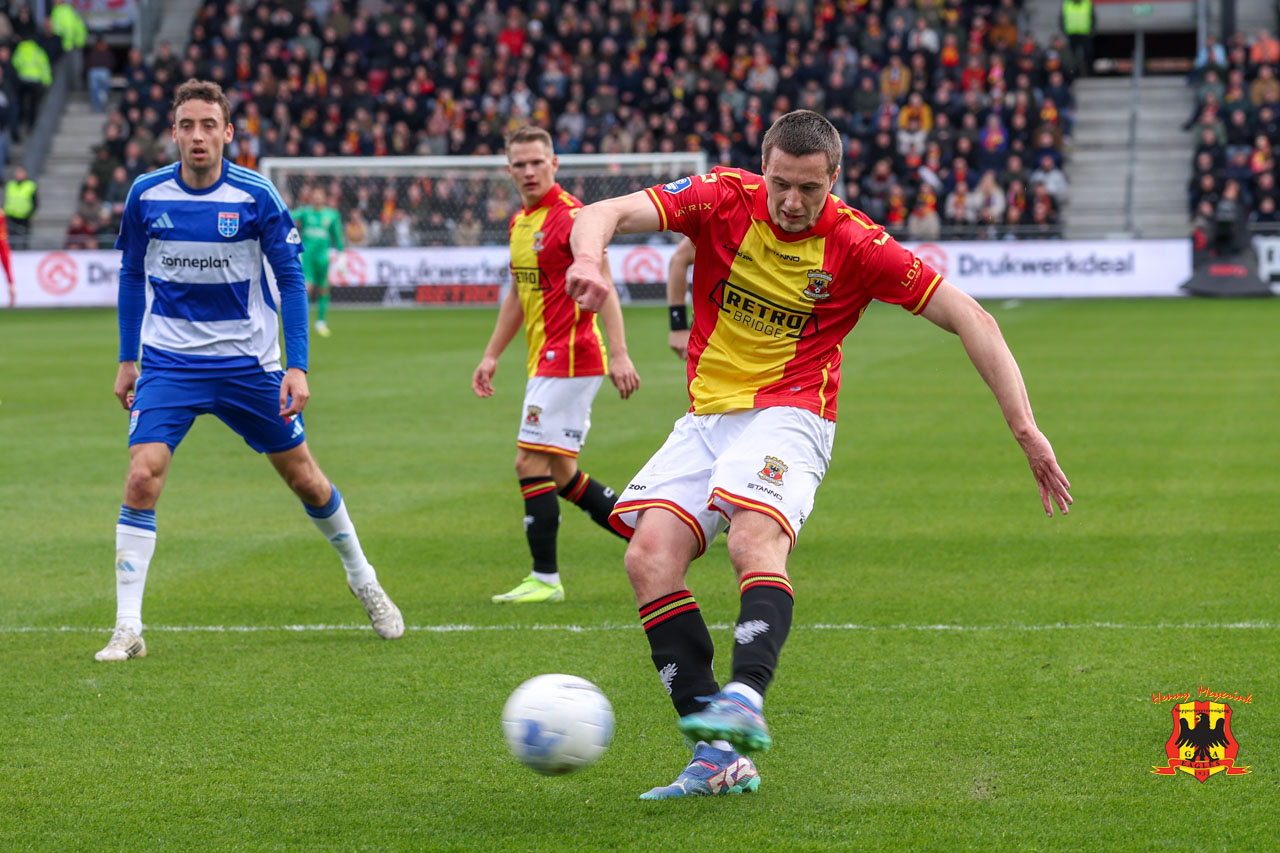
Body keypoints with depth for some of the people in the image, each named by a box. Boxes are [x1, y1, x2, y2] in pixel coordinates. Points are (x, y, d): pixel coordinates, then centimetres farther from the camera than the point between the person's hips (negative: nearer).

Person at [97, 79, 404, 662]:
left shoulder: (256, 196, -10)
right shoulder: (146, 195, -5)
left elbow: (291, 280, -4)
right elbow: (132, 275, 10)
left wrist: (297, 367, -10)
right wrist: (126, 361, 10)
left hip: (247, 363, 0)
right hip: (168, 362, 0)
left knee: (303, 477, 10)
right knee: (142, 477, -17)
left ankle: (363, 580, 35)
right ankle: (127, 629, -13)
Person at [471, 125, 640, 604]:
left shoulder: (571, 217, -13)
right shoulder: (519, 222, 15)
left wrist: (619, 354, -27)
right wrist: (491, 356, 24)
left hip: (569, 358, -9)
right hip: (546, 362, 9)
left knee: (531, 463, -10)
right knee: (561, 474, 12)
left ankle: (545, 579, -4)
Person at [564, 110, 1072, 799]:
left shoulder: (855, 245, -9)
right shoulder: (724, 199, -4)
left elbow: (970, 319, -7)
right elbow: (605, 215, -14)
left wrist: (1025, 430, -14)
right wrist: (588, 258, -40)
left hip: (789, 414, -3)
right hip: (707, 416, 3)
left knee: (754, 537, -34)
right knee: (649, 554, -18)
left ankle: (744, 701, -53)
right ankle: (719, 756, -20)